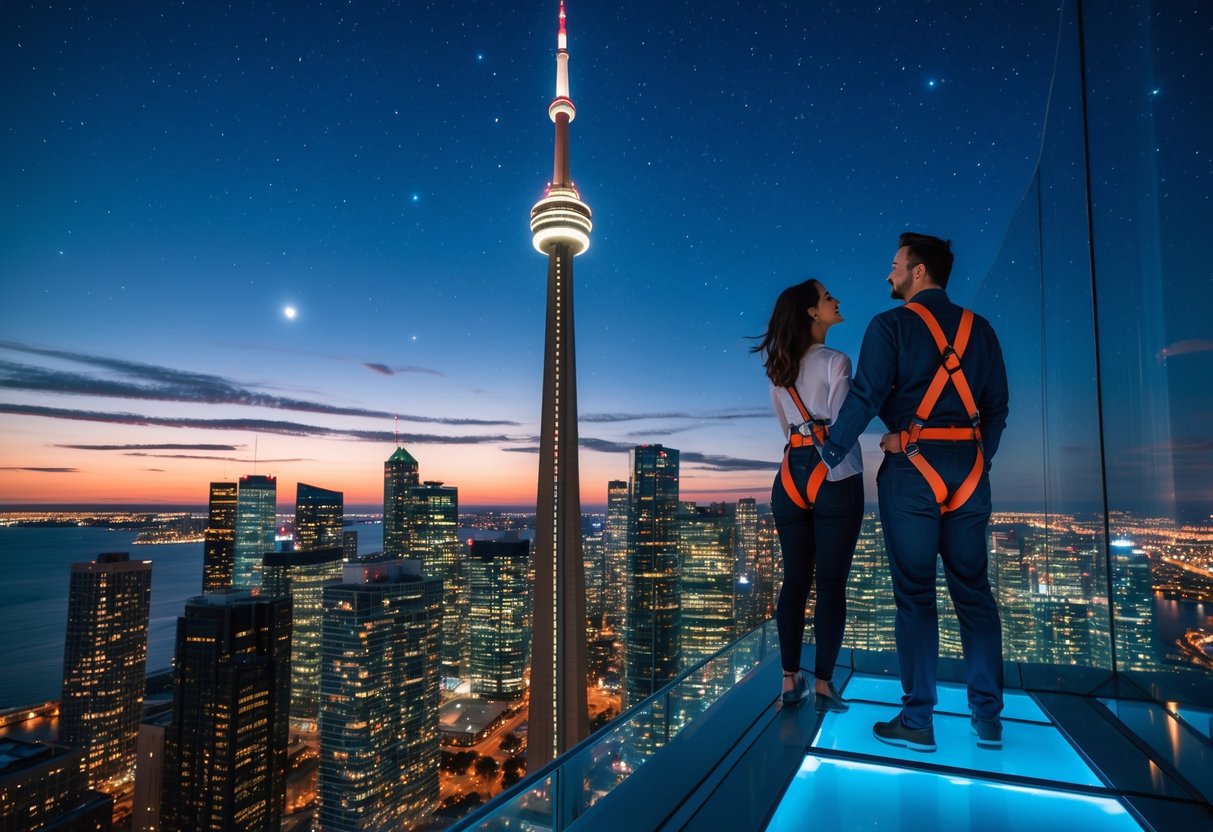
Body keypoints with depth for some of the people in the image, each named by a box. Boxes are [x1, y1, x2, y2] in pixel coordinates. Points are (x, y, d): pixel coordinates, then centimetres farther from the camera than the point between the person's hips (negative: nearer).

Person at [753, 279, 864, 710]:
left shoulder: (778, 369, 13)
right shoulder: (836, 362, -6)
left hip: (791, 477, 6)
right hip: (835, 478, -5)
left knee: (794, 581, 10)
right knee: (831, 584, 2)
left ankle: (790, 681, 15)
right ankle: (823, 684, 9)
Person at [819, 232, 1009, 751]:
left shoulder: (891, 325, -3)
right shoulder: (979, 328, 12)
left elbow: (865, 397, -11)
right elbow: (998, 406, 10)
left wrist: (830, 455, -4)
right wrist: (977, 460, 17)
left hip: (912, 469, -5)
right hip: (969, 469, 5)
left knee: (915, 593, 1)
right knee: (973, 591, 11)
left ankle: (917, 722, 7)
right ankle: (988, 716, 18)